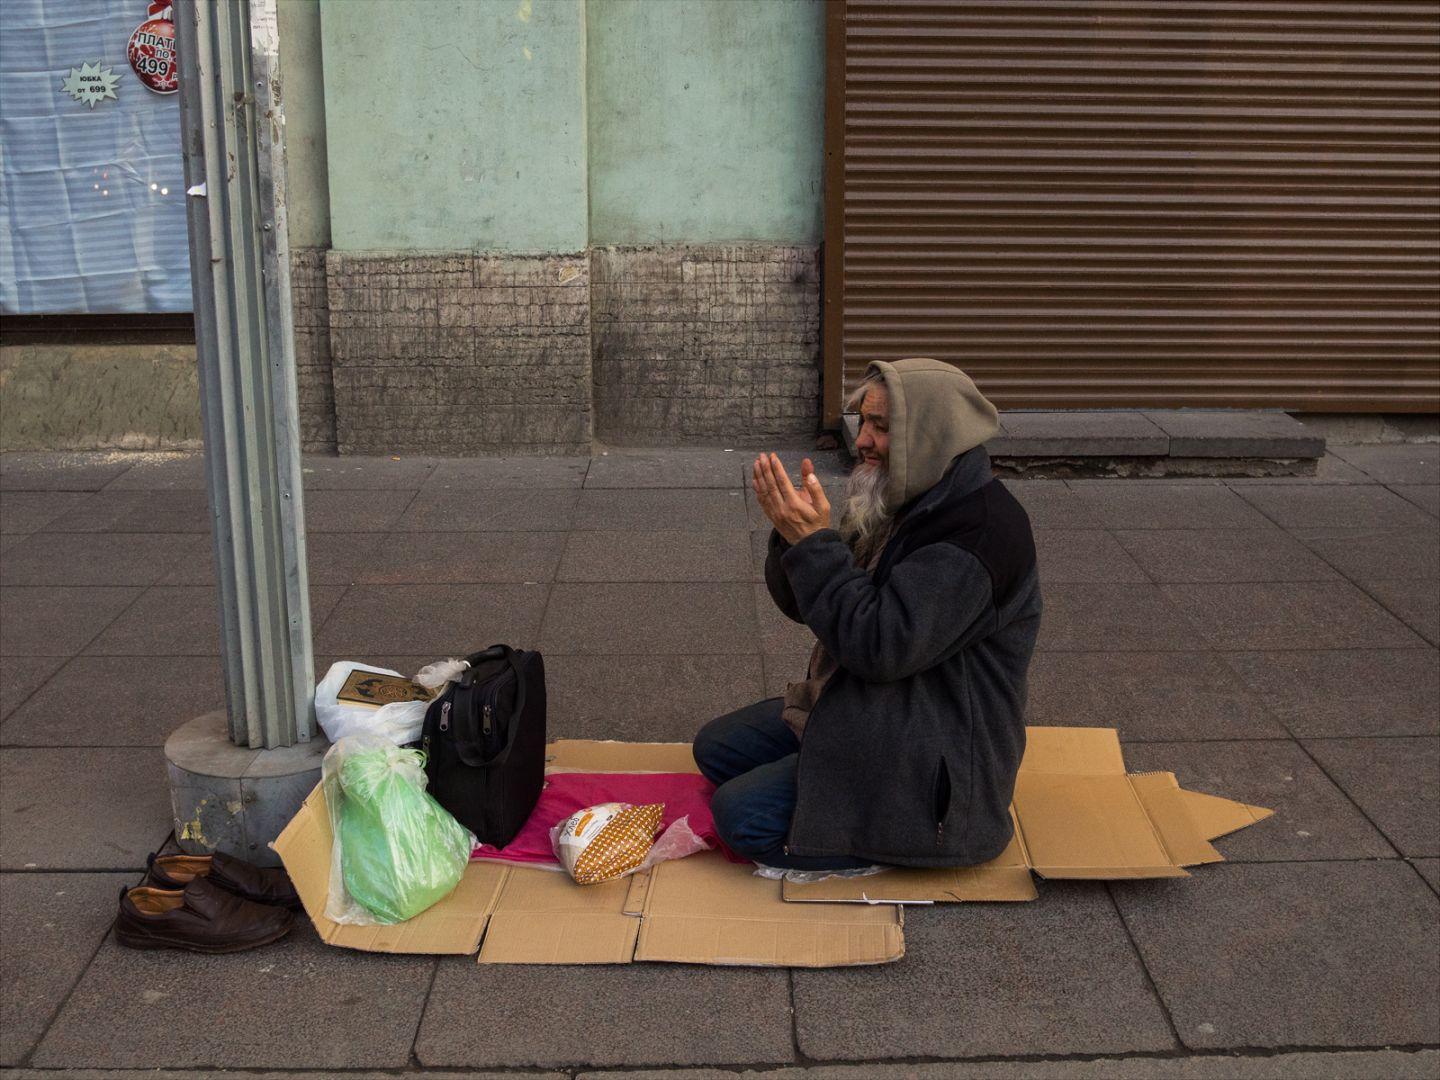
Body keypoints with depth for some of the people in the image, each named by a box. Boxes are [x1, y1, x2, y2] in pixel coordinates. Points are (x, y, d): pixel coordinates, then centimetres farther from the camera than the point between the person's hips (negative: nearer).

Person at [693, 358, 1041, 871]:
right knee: (716, 746, 12)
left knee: (741, 814, -17)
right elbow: (802, 604, 9)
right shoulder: (898, 505, 6)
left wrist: (813, 541, -27)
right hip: (857, 712, 10)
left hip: (929, 766, -10)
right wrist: (792, 533, -12)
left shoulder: (982, 530, -24)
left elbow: (880, 646, -31)